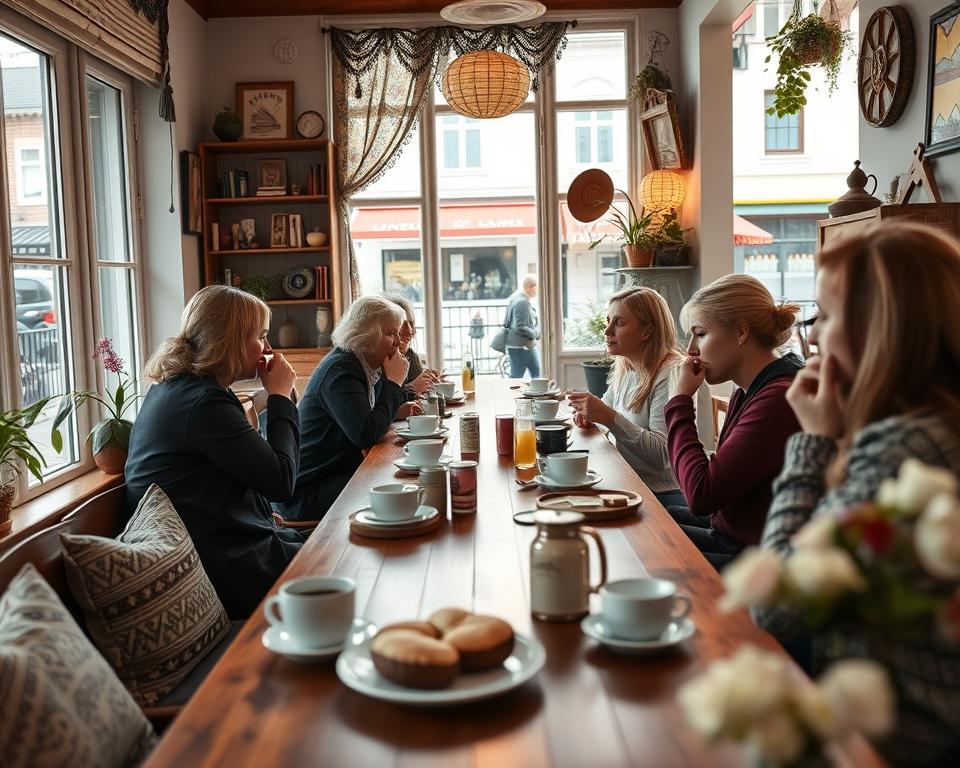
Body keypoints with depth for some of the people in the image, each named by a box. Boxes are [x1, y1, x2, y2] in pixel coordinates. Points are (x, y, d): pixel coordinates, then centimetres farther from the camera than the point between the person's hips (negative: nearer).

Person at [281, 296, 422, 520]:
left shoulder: (367, 367, 10)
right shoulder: (341, 370, -19)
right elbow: (366, 434, -30)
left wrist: (397, 411, 1)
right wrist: (394, 382, -19)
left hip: (342, 473, 9)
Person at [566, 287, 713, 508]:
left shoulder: (672, 375, -16)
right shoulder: (625, 371, 10)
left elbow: (663, 456, -22)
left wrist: (610, 418, -29)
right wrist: (588, 413, 4)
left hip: (666, 496, -7)